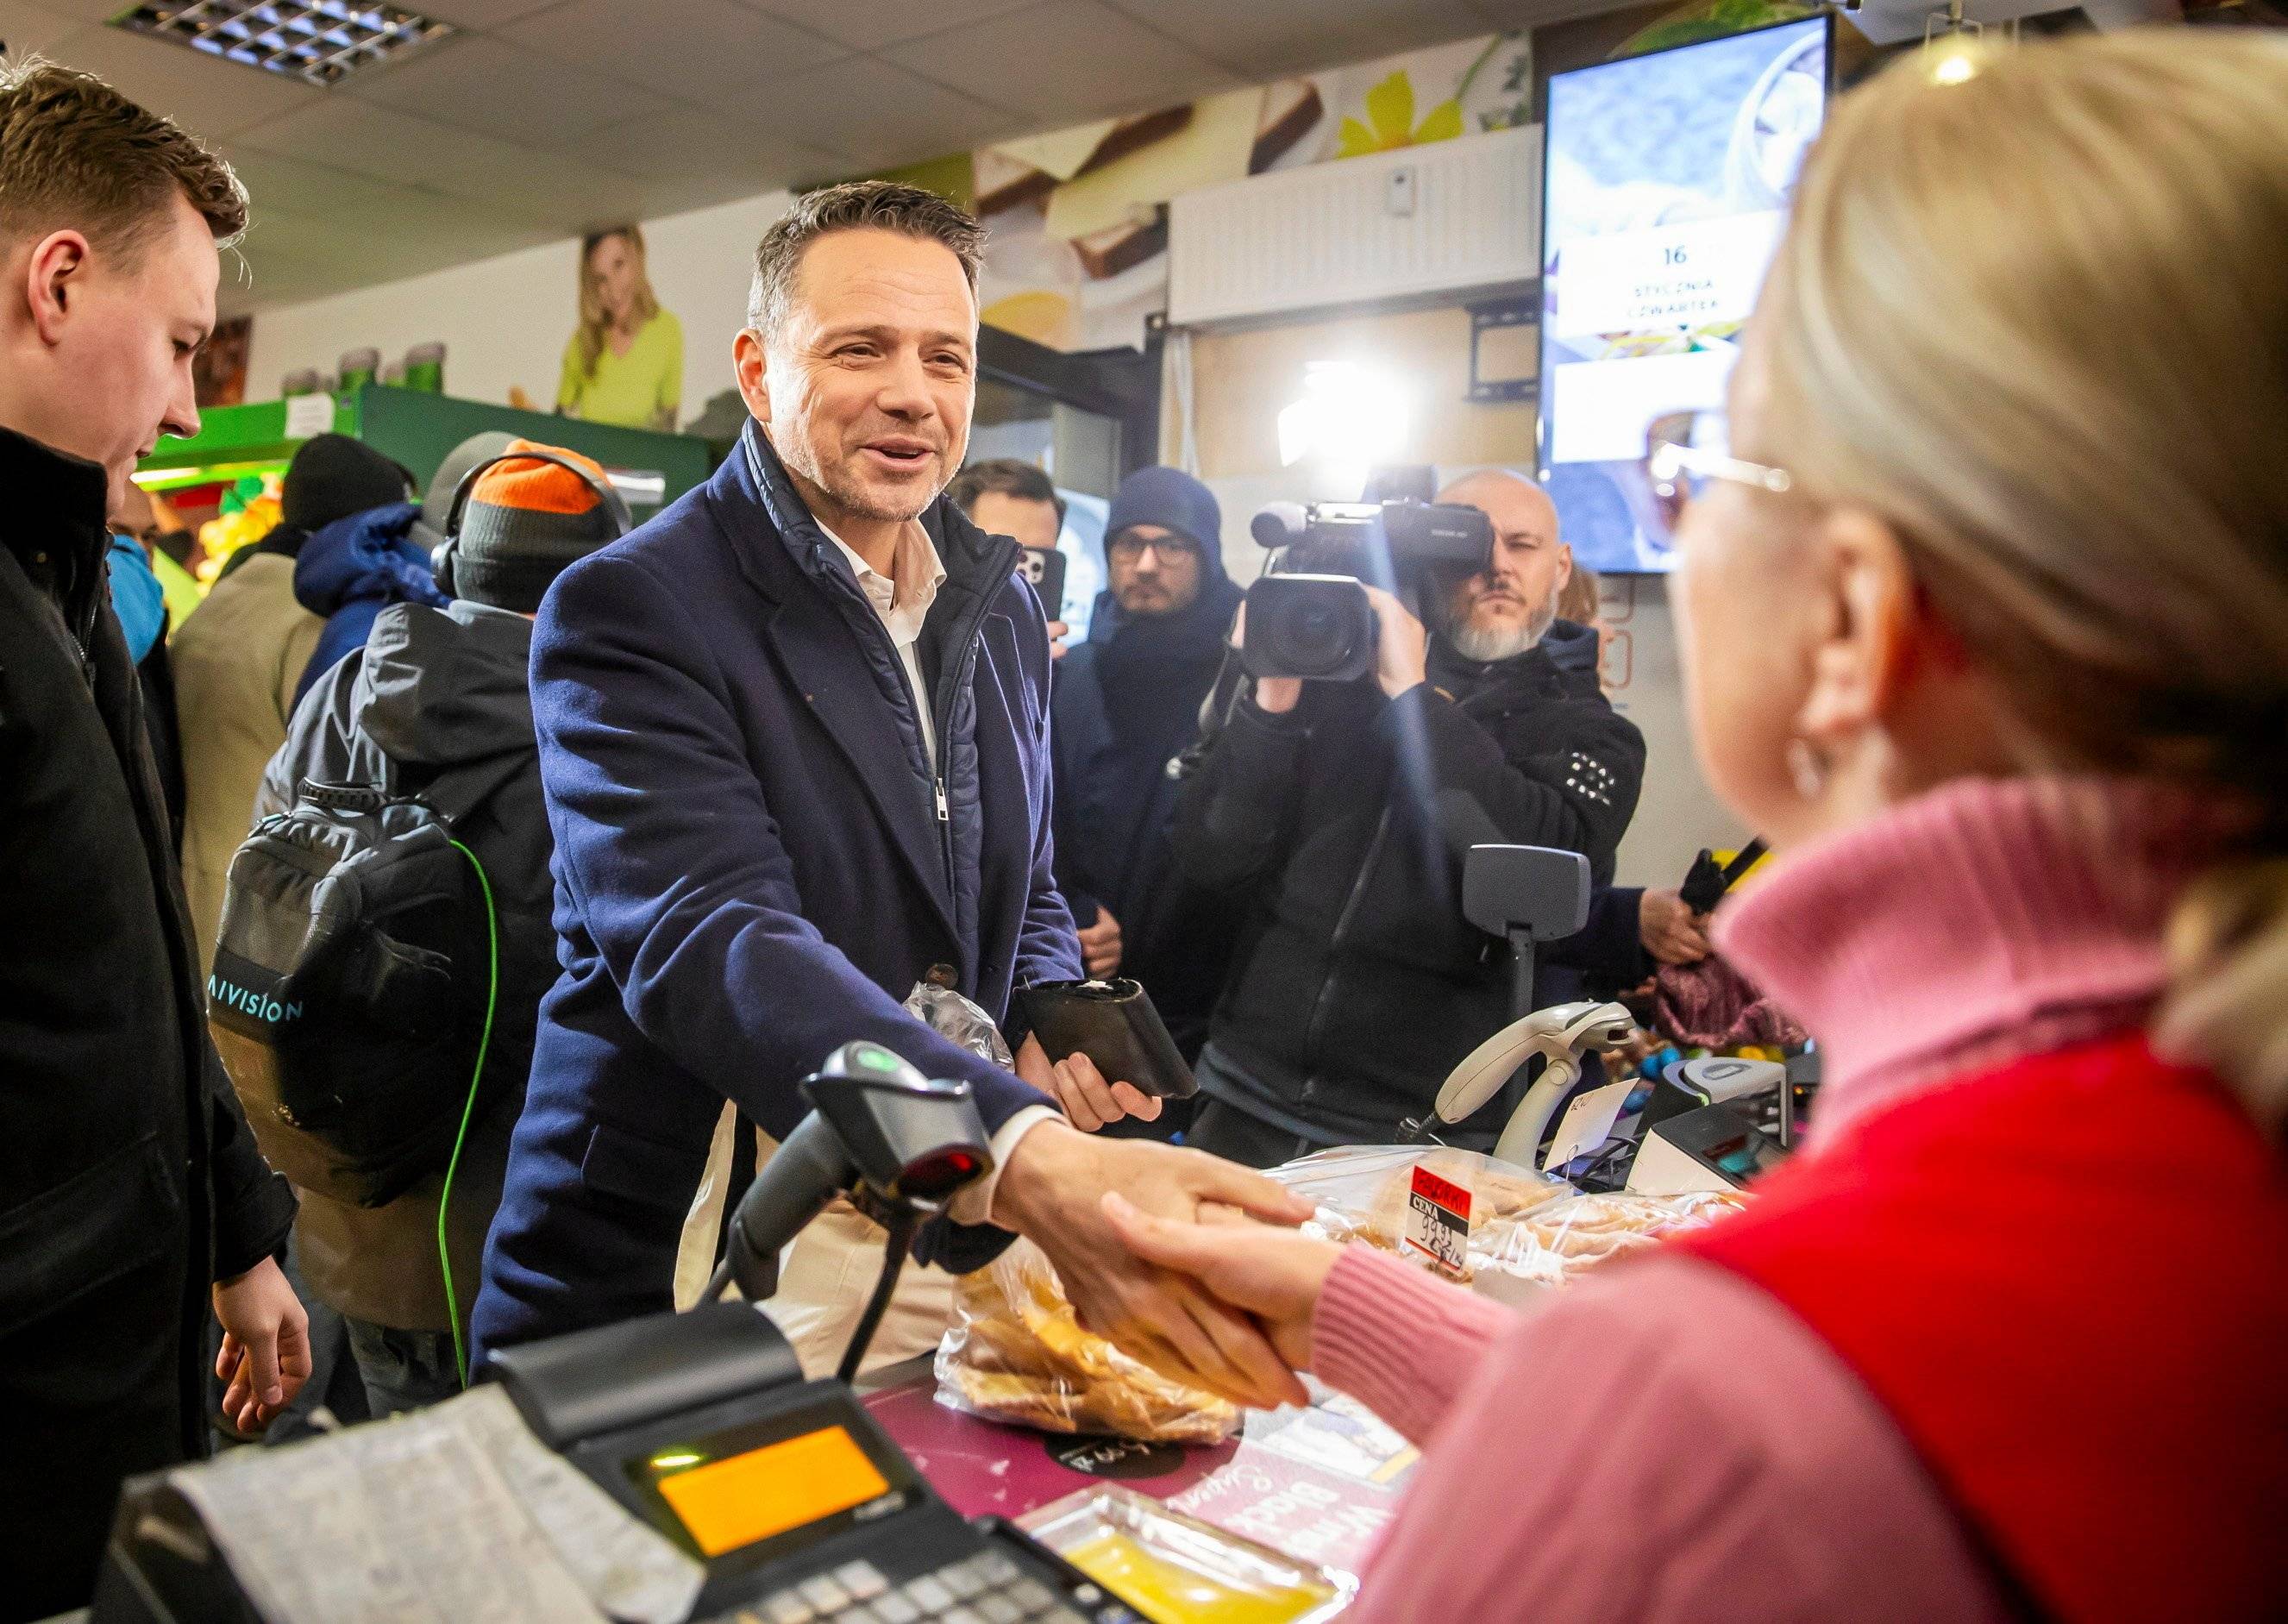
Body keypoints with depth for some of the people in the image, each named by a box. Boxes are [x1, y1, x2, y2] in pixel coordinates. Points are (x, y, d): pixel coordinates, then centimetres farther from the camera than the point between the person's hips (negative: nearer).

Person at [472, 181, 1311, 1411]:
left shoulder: (1002, 609, 7)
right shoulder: (629, 610, -15)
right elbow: (705, 939, -30)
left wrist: (1051, 1029, -7)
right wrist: (1030, 1161, -43)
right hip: (663, 1278, -5)